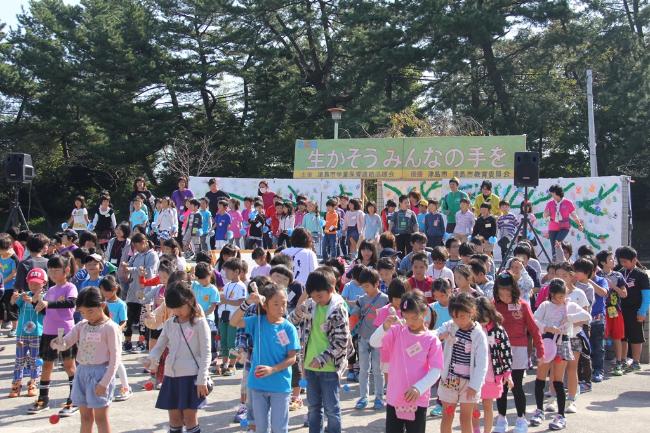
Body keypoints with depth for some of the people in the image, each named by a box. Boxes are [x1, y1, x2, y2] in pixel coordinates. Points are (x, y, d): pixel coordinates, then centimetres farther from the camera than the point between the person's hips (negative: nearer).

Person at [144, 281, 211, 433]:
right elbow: (159, 346, 9)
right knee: (174, 418, 12)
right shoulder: (169, 324, 9)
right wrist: (150, 359, -14)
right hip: (171, 376, 6)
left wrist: (202, 380, -14)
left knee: (190, 418, -3)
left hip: (191, 376, -5)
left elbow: (206, 354, -9)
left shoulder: (200, 323, -8)